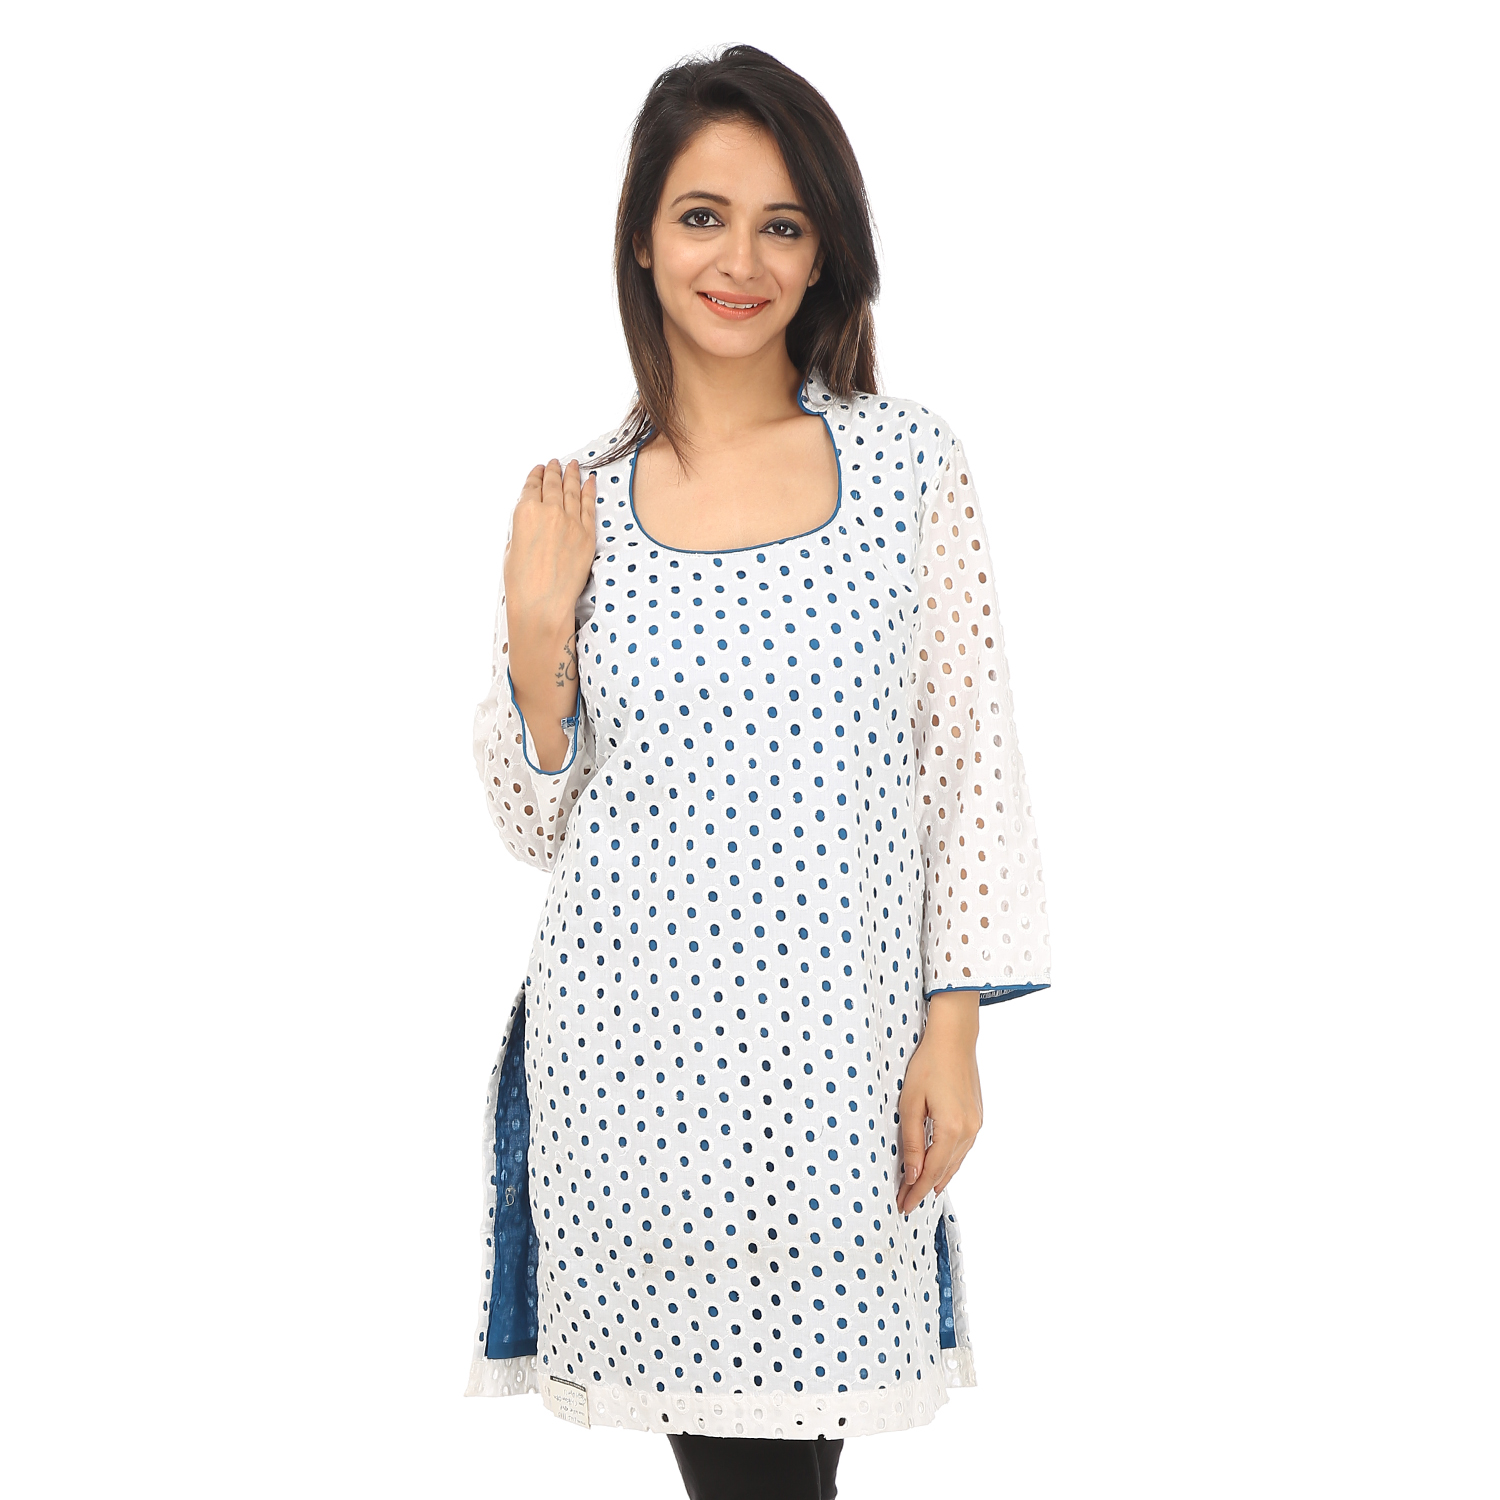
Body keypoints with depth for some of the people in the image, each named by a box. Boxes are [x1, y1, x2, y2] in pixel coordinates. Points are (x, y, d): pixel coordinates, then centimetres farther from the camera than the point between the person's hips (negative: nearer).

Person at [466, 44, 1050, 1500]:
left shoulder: (907, 464, 0)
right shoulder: (577, 499, 3)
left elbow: (969, 762, 2)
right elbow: (535, 818, 7)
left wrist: (953, 1033, -3)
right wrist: (536, 626, -9)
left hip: (828, 1039, -1)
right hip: (626, 1041, 1)